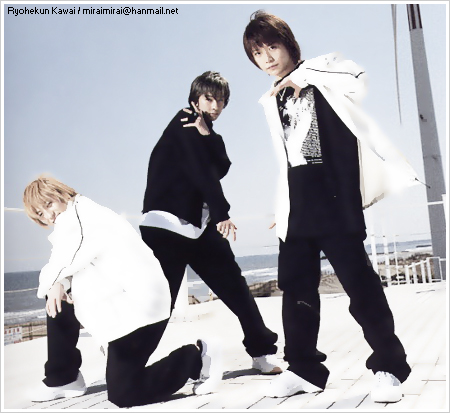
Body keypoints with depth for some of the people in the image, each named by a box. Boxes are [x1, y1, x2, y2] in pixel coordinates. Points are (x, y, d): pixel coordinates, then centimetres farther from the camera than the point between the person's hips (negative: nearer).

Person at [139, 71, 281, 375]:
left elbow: (222, 168, 2)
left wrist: (207, 136, -11)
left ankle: (263, 351, 13)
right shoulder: (184, 125, -1)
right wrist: (222, 213, -15)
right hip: (167, 225, -7)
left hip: (202, 226, 7)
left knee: (234, 286, 5)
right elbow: (201, 171, -12)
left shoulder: (210, 137, 21)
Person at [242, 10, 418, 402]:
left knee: (359, 281, -7)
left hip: (335, 198, -6)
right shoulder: (271, 102, 20)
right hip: (298, 206, 6)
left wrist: (303, 74, -11)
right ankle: (304, 369, 17)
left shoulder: (321, 72, 5)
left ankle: (389, 367, 6)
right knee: (297, 286, 6)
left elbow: (358, 80, -18)